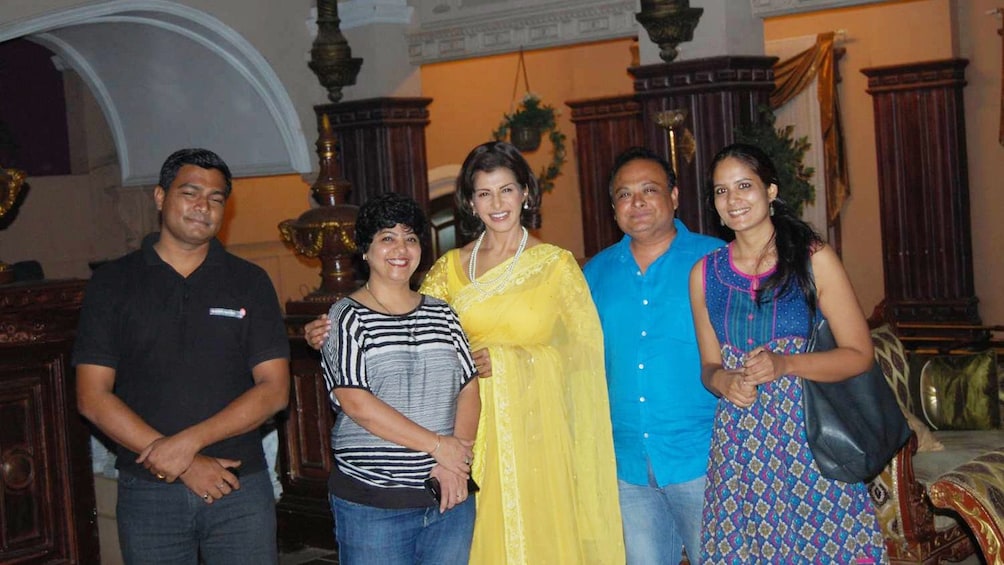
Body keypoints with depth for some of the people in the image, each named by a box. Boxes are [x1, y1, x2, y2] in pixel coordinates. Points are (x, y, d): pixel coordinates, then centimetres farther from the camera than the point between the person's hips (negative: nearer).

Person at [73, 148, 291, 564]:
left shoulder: (249, 282, 6)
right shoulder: (113, 283, 3)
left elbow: (274, 389, -1)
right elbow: (93, 398, -3)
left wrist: (190, 441, -14)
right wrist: (183, 465, -11)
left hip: (241, 487, 1)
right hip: (147, 493, 0)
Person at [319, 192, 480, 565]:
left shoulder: (441, 314, 12)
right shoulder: (346, 318, -2)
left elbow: (469, 388, 6)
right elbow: (355, 402, -13)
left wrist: (455, 466, -9)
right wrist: (437, 445, -15)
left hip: (449, 497, 4)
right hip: (371, 503, -4)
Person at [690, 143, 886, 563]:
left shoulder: (814, 259, -2)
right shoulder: (704, 273, 7)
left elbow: (859, 354, -2)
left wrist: (785, 364, -17)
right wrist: (722, 381, -8)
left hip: (809, 438, -2)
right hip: (738, 445, 3)